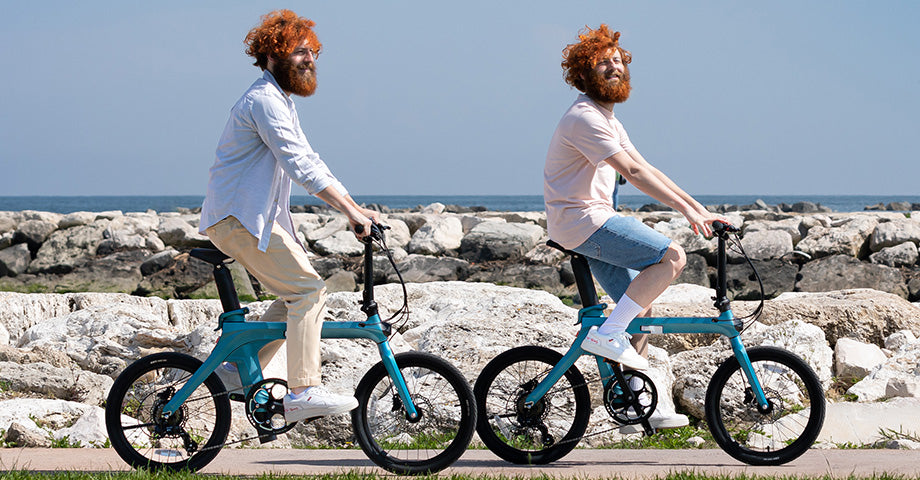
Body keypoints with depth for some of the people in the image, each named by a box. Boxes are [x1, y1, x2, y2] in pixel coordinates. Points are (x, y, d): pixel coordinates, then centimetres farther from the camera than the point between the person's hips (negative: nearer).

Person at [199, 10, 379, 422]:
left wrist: (353, 209, 11)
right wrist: (351, 210, -25)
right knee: (309, 290, -14)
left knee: (298, 293, 11)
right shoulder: (264, 100, -15)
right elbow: (300, 165, -23)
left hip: (257, 217, 10)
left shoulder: (282, 102, 20)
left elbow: (307, 163, 20)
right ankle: (302, 393, -16)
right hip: (240, 218, -10)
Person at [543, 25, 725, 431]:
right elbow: (633, 172, -22)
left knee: (640, 306, 9)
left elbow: (646, 169, 17)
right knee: (671, 257, -20)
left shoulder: (606, 119, 19)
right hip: (581, 220, -10)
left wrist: (697, 207, 9)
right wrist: (685, 209, -23)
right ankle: (606, 335, -17)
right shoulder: (584, 118, -15)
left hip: (596, 222, 10)